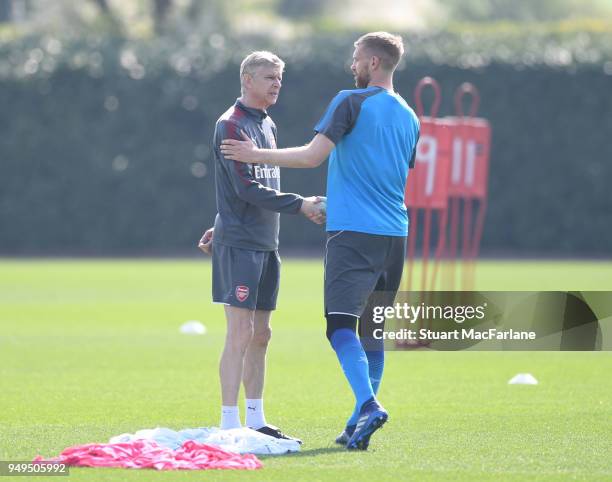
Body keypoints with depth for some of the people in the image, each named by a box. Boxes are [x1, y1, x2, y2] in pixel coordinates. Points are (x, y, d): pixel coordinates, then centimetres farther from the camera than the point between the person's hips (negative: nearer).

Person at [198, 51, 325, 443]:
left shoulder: (268, 126, 17)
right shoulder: (232, 126, -10)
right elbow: (247, 189, -18)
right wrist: (300, 205, -18)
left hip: (266, 244, 8)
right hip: (240, 246, -8)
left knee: (261, 335, 9)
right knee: (241, 333, -10)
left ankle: (255, 420, 14)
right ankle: (230, 423, -9)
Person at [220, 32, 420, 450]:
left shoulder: (351, 102, -6)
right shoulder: (408, 117, 15)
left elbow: (313, 156, -12)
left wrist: (257, 155, -1)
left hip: (353, 230, -7)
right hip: (395, 235, 7)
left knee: (340, 324, -12)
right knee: (371, 332, 12)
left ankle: (368, 405, -31)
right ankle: (360, 423, 13)